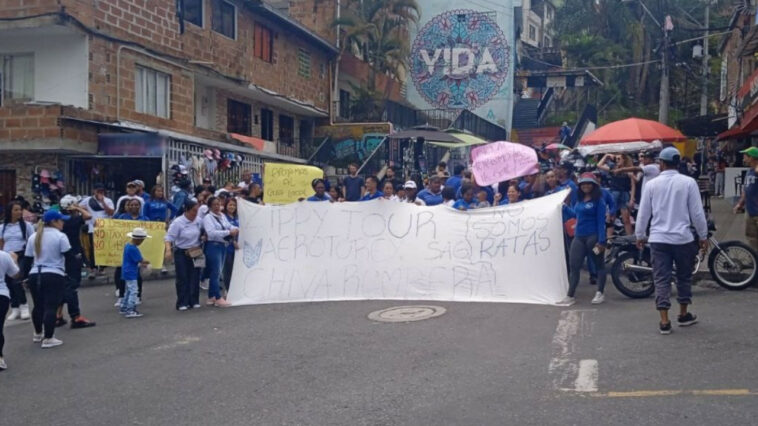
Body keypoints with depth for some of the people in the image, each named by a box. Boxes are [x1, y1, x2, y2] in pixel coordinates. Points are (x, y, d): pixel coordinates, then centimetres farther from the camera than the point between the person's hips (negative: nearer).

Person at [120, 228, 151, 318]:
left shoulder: (127, 245, 8)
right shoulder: (133, 249, -22)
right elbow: (141, 260, -18)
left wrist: (140, 264, 8)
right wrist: (147, 262, 2)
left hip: (127, 272, 10)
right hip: (131, 273, -10)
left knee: (128, 291, 20)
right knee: (133, 291, -8)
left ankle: (124, 308, 27)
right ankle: (130, 311, -9)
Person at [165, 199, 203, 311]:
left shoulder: (199, 221, 1)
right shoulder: (178, 222, -12)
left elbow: (203, 233, 18)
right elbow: (169, 237, -15)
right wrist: (168, 250, -28)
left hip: (196, 253, 4)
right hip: (181, 253, -4)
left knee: (195, 277, 6)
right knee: (182, 278, -1)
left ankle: (194, 301, 16)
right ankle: (182, 303, 5)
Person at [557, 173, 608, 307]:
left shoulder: (598, 200, -6)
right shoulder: (580, 200, 12)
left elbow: (601, 221, -11)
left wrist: (601, 241, -17)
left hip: (593, 237, -6)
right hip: (578, 237, 6)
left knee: (599, 264, 8)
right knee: (573, 266, 0)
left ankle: (600, 294, 16)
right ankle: (570, 296, 2)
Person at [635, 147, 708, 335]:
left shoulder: (652, 184, -2)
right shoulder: (688, 182, -5)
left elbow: (643, 213, 3)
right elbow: (697, 213, -3)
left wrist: (640, 235, 16)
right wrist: (703, 236, 8)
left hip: (658, 239, 0)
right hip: (683, 238, 0)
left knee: (661, 279, 3)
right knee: (684, 277, 17)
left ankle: (664, 321, -2)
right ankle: (684, 315, 28)